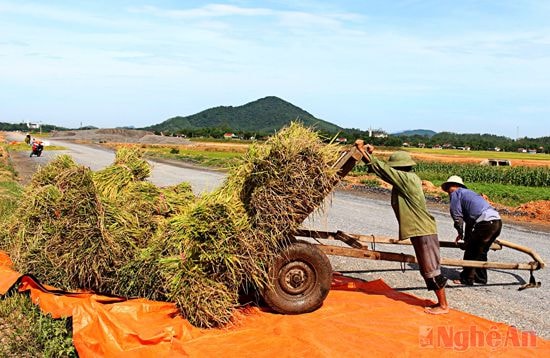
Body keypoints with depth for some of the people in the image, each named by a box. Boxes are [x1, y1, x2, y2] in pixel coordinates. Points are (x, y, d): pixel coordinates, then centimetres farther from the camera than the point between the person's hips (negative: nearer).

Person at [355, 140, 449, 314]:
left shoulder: (406, 179, -18)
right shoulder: (406, 178, 9)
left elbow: (382, 169, -18)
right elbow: (384, 171, 11)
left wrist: (362, 151, -11)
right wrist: (369, 155, -2)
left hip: (424, 232, -10)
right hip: (419, 231, 10)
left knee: (431, 270, -1)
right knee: (427, 270, 15)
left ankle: (443, 306, 8)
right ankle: (440, 302, 23)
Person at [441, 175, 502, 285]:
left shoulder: (456, 194, 7)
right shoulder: (468, 193, 33)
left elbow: (457, 216, 0)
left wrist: (460, 233, 14)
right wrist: (466, 236, 35)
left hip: (486, 223, -9)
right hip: (497, 222, 9)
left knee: (471, 251, 4)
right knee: (481, 251, 21)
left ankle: (467, 279, 10)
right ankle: (481, 277, 28)